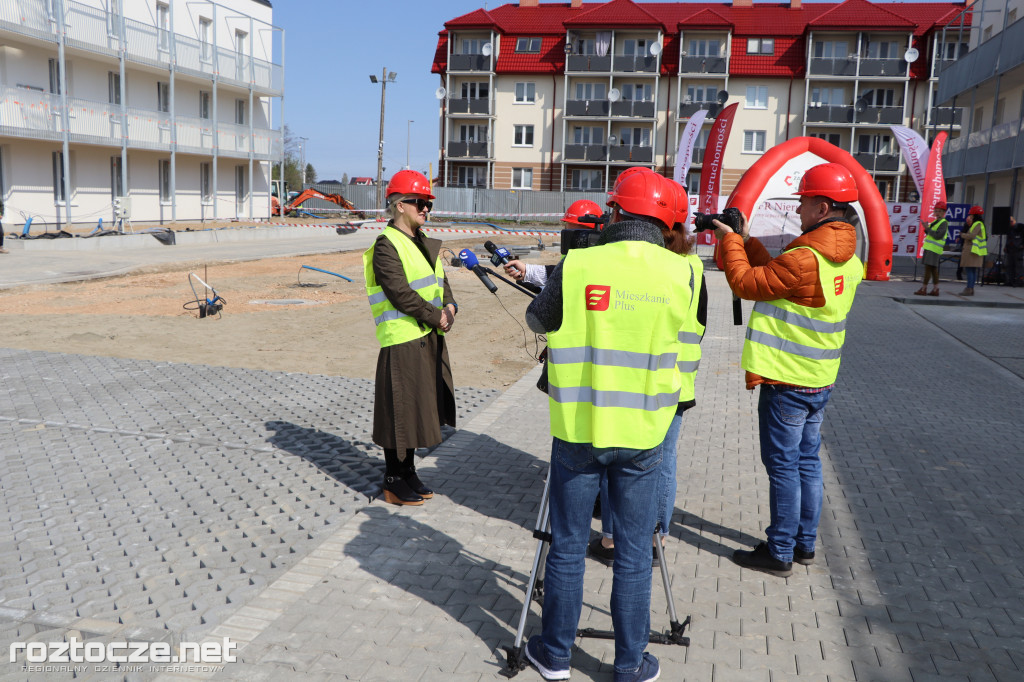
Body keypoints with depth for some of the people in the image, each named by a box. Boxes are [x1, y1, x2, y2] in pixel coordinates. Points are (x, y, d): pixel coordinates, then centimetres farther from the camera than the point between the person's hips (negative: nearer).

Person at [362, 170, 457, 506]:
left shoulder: (424, 244, 18)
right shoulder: (386, 246, -11)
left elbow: (440, 281, 19)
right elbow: (400, 293, -19)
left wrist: (450, 307, -1)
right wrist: (436, 316, -14)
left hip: (429, 339, 9)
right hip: (402, 342, -9)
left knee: (418, 410, 15)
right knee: (400, 411, -1)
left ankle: (407, 473, 28)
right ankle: (394, 482, 12)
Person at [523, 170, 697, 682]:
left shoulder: (575, 267, -11)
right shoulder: (679, 274, -5)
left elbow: (537, 320, 5)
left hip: (577, 431, -1)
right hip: (642, 434, 1)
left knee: (567, 549, 14)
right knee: (633, 556, 14)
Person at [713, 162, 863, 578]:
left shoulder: (806, 259, -23)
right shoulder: (847, 259, 7)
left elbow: (746, 283, -15)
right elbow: (775, 275, 13)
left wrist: (731, 241, -2)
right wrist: (748, 241, 14)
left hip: (786, 381, -9)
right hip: (820, 380, 9)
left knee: (783, 466, 1)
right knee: (807, 461, 17)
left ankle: (780, 553, 12)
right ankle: (805, 543, 29)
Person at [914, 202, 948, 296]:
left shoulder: (943, 223, -10)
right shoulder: (935, 221, 19)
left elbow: (937, 235, -20)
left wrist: (927, 228, -15)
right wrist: (926, 230, 3)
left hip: (934, 249, -9)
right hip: (929, 247, 9)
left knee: (928, 268, -9)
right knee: (933, 269, 10)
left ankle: (923, 289, -8)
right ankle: (935, 289, 13)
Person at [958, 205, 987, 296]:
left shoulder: (978, 224, -11)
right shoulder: (977, 224, 20)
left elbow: (972, 236, -21)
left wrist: (962, 235, -3)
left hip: (972, 250, -10)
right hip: (972, 250, 10)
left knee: (969, 269, -12)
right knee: (973, 270, 11)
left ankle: (969, 289, -15)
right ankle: (971, 289, 14)